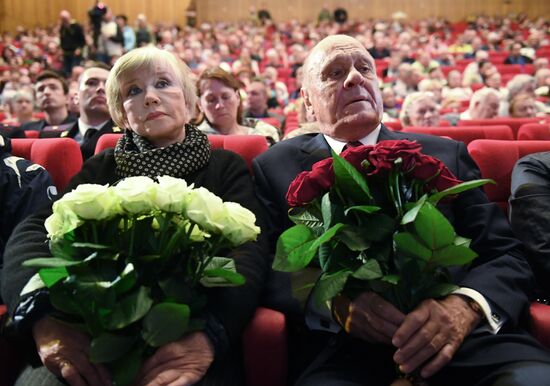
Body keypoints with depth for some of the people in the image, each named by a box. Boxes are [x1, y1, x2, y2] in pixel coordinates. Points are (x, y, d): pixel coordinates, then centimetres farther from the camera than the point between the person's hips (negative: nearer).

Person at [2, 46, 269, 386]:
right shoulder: (102, 169, 16)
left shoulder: (226, 167, 9)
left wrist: (211, 331, -29)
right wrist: (44, 313, -21)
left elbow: (249, 251, -8)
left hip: (187, 339, -1)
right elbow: (33, 233, 1)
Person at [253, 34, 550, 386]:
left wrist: (465, 307, -13)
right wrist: (334, 302, -16)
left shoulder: (445, 155, 15)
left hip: (458, 336, 2)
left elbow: (507, 254, 9)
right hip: (342, 348, -1)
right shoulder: (275, 167, 13)